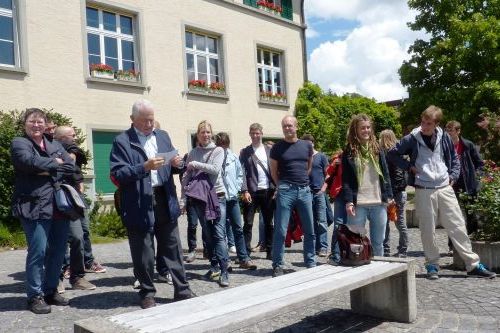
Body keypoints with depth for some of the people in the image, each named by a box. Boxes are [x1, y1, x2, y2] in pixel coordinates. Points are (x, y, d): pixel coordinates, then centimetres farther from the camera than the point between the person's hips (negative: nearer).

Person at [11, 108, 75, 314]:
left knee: (58, 251, 8)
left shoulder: (56, 146, 19)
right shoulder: (19, 144, 5)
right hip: (35, 206, -5)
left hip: (60, 206, 5)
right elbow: (31, 162, -16)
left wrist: (49, 172, -10)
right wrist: (55, 163, -3)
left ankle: (51, 291, 22)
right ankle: (35, 296, 5)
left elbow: (71, 168, 4)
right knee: (38, 251, -7)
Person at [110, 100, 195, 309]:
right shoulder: (122, 141, -4)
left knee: (173, 249, 12)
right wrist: (144, 167, -25)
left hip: (165, 201, 5)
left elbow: (171, 164, 19)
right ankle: (147, 294, 24)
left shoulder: (163, 136, 13)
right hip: (139, 205, -4)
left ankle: (182, 290, 23)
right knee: (143, 254, 7)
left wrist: (176, 163, -4)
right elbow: (117, 174, -13)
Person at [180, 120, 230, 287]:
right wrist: (183, 199, 1)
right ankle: (214, 266, 20)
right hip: (199, 197, 3)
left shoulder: (218, 150, 3)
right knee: (207, 234, 8)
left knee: (219, 234, -8)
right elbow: (186, 177, 6)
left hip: (217, 195, -2)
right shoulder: (192, 153, 8)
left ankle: (224, 271, -8)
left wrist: (196, 164, -8)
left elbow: (215, 169, -13)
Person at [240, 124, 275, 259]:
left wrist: (276, 189, -1)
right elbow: (242, 172, -3)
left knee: (269, 223, 9)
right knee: (248, 223, 0)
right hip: (252, 192, -2)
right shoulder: (245, 152, 4)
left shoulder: (269, 150, 10)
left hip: (268, 191, 2)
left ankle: (270, 251, 17)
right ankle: (246, 252, 6)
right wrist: (245, 191, -13)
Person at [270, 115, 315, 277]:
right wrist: (282, 186, 5)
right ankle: (278, 266, 6)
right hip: (286, 191, -3)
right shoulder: (278, 147, 1)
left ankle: (311, 263, 21)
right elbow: (274, 171, 7)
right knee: (280, 231, -2)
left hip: (304, 190, 3)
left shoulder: (307, 145, 9)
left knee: (309, 230, 9)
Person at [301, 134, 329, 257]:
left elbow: (327, 174, 2)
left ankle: (323, 247, -4)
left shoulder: (321, 156, 4)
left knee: (321, 221, -6)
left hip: (319, 192, -3)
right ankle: (314, 246, 14)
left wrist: (324, 187, -10)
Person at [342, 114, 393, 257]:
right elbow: (345, 179, -3)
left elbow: (385, 174, 12)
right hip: (358, 203, -3)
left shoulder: (377, 149, 11)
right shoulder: (349, 151, 1)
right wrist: (348, 201, -11)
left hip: (379, 202, 3)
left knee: (378, 242, 11)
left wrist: (389, 196, 5)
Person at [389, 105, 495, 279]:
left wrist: (453, 176, 6)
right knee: (428, 230, 3)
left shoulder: (444, 137, 4)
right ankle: (432, 265, 17)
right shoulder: (412, 139, -4)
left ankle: (473, 264, 13)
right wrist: (409, 167, -2)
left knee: (458, 226, 5)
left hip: (445, 188, 2)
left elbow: (454, 158, 18)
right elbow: (393, 153, 6)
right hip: (423, 191, -2)